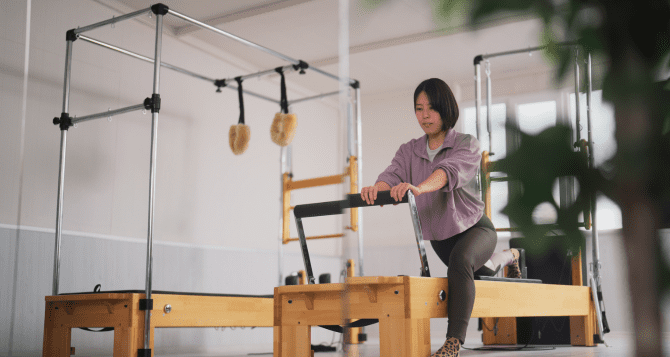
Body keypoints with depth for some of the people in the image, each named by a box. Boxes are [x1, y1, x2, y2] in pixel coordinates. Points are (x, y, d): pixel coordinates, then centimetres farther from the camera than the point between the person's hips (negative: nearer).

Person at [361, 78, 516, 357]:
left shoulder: (468, 145, -15)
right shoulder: (409, 151, -1)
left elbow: (450, 171, -36)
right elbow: (393, 174, -21)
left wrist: (418, 188, -56)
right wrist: (377, 188, -46)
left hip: (473, 227, -6)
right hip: (438, 236, 7)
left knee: (460, 261, -38)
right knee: (468, 270, 30)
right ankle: (504, 258, 64)